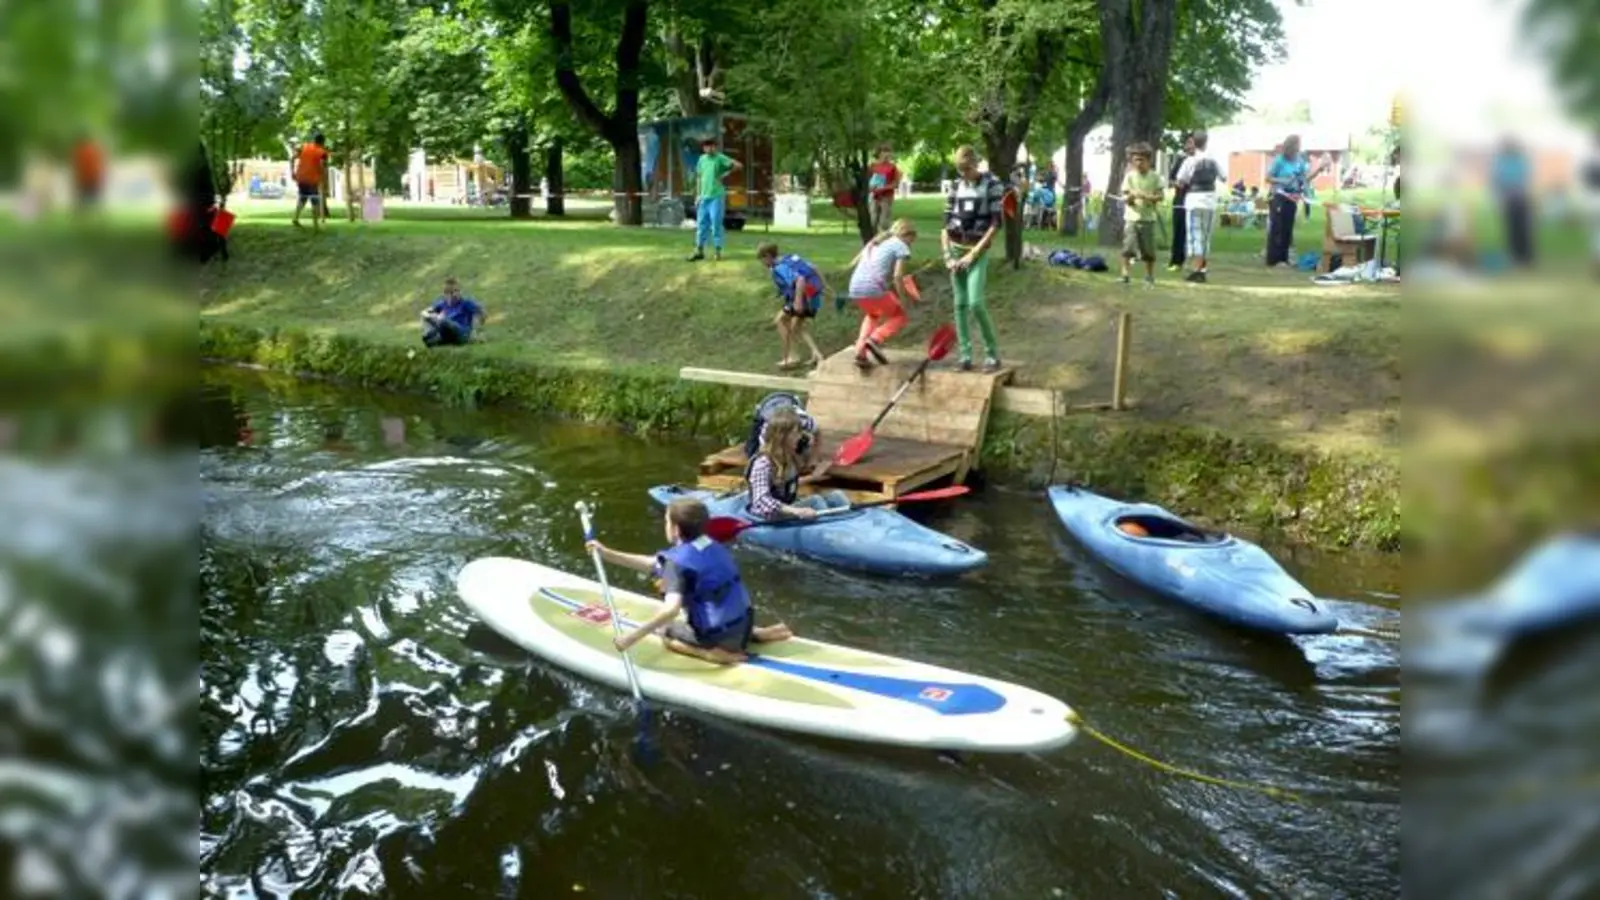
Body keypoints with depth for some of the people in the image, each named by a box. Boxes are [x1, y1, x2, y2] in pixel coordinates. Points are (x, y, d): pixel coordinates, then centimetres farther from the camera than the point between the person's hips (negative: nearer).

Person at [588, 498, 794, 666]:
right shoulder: (711, 547, 8)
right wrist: (606, 553, 15)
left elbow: (671, 610, -32)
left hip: (720, 636, -6)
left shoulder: (678, 562, -17)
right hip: (744, 623, 6)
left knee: (665, 632, 18)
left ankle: (713, 653, -6)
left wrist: (633, 636, -28)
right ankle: (758, 633, 12)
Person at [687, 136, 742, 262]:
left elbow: (739, 165, -12)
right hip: (703, 197, 5)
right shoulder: (701, 159, 12)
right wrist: (698, 195, 12)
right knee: (701, 224, 7)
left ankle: (718, 251, 3)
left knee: (716, 224, -5)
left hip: (717, 197, -5)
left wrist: (726, 173, -7)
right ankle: (699, 251, 13)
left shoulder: (720, 158, -5)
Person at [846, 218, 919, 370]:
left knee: (872, 315, 34)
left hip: (855, 289, 6)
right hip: (874, 289, -6)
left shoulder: (874, 242, 26)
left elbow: (853, 263, 25)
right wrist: (901, 298, 2)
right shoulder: (901, 246, 5)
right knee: (899, 316, 17)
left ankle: (860, 352, 17)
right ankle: (875, 339, -8)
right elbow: (897, 275, -6)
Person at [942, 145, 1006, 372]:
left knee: (975, 303, -15)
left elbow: (995, 224, -10)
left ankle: (993, 354, -2)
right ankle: (965, 356, 7)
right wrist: (947, 256, -1)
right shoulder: (956, 187, 7)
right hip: (956, 249, 5)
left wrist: (973, 254, -13)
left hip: (978, 250, -5)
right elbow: (946, 224, 10)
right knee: (960, 304, 3)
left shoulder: (992, 184, -6)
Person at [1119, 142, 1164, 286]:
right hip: (1132, 217, -1)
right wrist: (1130, 197, -23)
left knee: (1149, 250, 5)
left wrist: (1147, 196, -17)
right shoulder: (1129, 176, 0)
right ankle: (1125, 275, -10)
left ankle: (1150, 277, 18)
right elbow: (1124, 198, -1)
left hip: (1148, 218, 1)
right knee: (1128, 246, -14)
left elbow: (1161, 196, -1)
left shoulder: (1154, 177, 1)